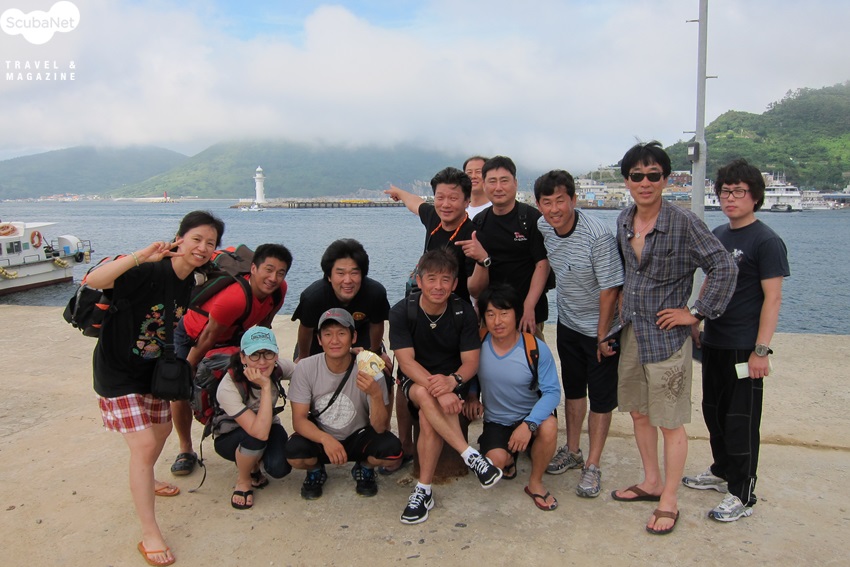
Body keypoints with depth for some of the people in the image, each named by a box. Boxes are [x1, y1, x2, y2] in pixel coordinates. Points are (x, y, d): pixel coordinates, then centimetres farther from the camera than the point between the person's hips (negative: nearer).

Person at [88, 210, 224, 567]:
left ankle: (145, 481, 55)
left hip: (153, 367, 8)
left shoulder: (190, 280, -4)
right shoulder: (150, 272, -28)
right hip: (118, 371, -8)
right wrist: (142, 256, -48)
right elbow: (94, 280, -42)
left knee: (162, 429, 24)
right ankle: (149, 534, 1)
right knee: (144, 445, -12)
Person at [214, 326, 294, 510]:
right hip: (230, 437, -3)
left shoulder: (279, 368, -24)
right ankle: (243, 480, -5)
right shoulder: (228, 388, -35)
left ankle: (254, 464, 11)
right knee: (255, 436, -37)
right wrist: (266, 387, -43)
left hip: (268, 426, 3)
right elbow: (260, 432, -42)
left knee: (279, 468, -26)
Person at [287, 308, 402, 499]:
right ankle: (315, 471, 7)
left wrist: (376, 395, -41)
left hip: (358, 438, 0)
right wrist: (325, 439, -36)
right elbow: (299, 419, -16)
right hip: (319, 437, 0)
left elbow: (379, 428, -21)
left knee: (392, 450, -28)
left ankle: (364, 469, 8)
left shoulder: (368, 371, -19)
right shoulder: (305, 368, -16)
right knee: (294, 453, -31)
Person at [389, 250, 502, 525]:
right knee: (425, 395, -36)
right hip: (415, 379, 0)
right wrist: (436, 387, -37)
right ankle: (471, 456, -32)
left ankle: (424, 491, -16)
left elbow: (471, 361, -12)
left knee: (428, 418, -30)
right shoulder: (402, 312, -14)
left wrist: (452, 381, -36)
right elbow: (406, 361, -20)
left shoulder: (464, 312, -11)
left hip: (452, 380, 0)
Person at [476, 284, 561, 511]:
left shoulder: (536, 348, -17)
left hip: (531, 416, -1)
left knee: (549, 426, -35)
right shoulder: (478, 345, -11)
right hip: (496, 422, 1)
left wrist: (529, 424, -33)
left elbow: (552, 391, -20)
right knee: (496, 460, -27)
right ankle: (510, 458, 16)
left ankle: (535, 482, -6)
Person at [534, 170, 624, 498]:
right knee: (573, 389, 18)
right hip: (567, 323, 6)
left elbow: (610, 289, -22)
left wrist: (603, 335, -16)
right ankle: (572, 451, 34)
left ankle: (593, 466, 17)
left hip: (600, 328, -6)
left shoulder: (598, 236, -27)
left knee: (601, 397, 4)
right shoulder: (542, 227, -8)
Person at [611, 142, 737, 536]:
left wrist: (696, 313, -13)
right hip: (631, 332, 7)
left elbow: (724, 268, -14)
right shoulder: (624, 222, 5)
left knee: (670, 422, 4)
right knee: (638, 412, 17)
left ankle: (668, 502, 20)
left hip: (666, 337, -6)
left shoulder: (684, 223, -14)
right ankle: (651, 483, 36)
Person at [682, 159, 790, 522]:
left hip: (744, 348, -8)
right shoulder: (718, 235, 10)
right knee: (713, 411, 18)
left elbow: (773, 298, -15)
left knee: (741, 421, 1)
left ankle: (742, 496, 14)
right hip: (713, 342, 8)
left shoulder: (766, 241, -12)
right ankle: (721, 472, 36)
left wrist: (761, 350, -18)